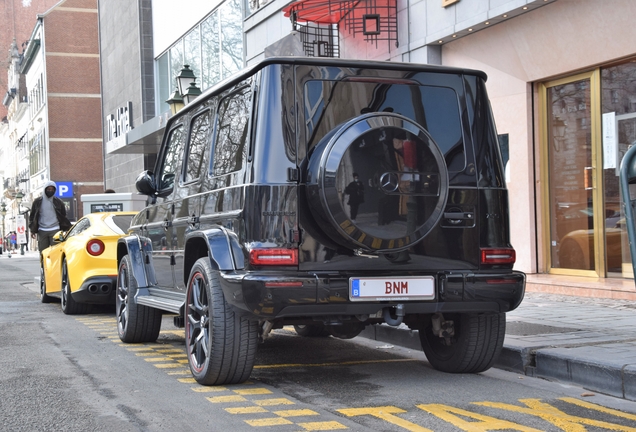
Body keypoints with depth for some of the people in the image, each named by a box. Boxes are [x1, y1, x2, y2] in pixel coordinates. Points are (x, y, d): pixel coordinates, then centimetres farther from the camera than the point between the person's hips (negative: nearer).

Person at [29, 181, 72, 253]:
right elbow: (32, 216, 11)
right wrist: (32, 230, 3)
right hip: (42, 231, 2)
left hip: (55, 230, -2)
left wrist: (67, 229, 2)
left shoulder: (58, 202, 6)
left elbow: (64, 217, 10)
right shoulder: (37, 202, 8)